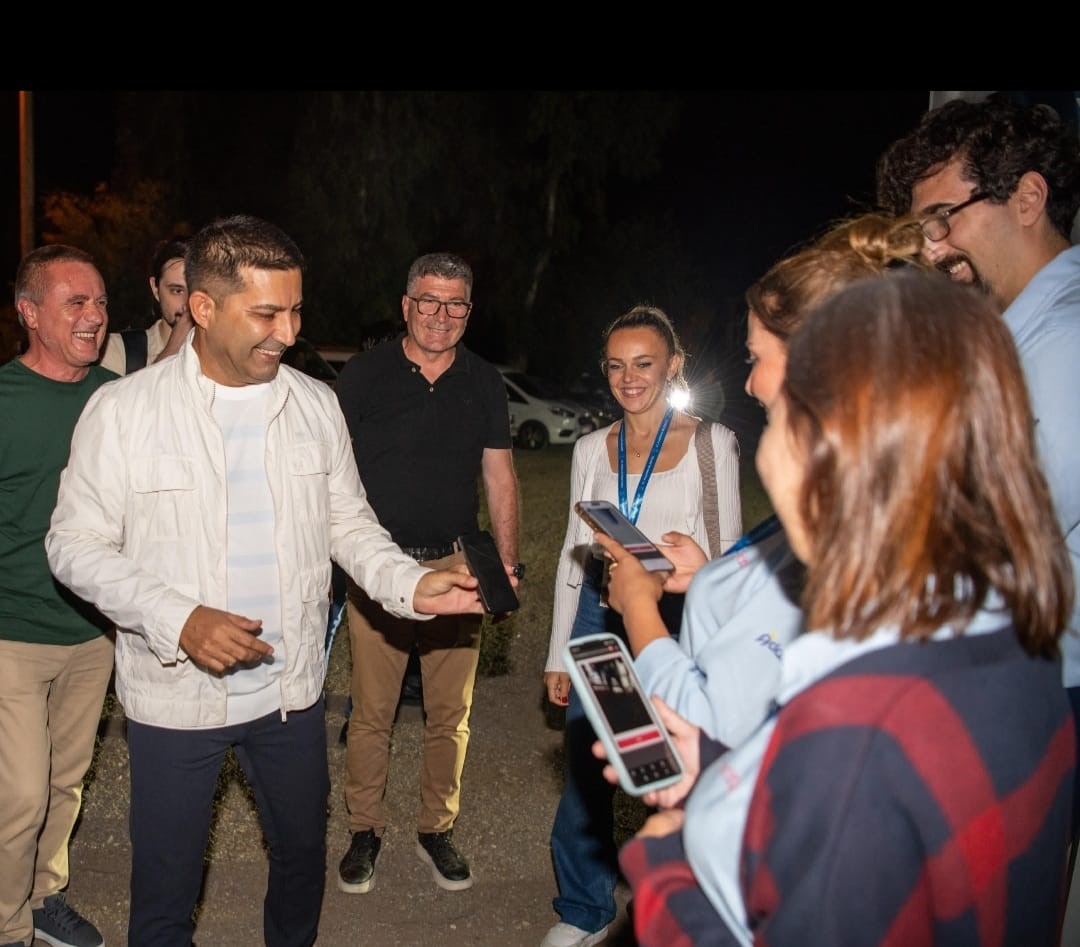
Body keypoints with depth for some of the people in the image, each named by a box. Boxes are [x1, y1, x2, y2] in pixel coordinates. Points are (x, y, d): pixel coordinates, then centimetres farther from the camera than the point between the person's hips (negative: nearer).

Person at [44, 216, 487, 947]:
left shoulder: (316, 404, -1)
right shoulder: (124, 410, -11)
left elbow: (349, 523, 5)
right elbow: (76, 544, -9)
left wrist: (412, 585, -13)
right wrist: (179, 620, -22)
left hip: (292, 689, 4)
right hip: (176, 694, -3)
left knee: (303, 856, 22)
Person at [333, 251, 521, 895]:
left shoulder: (485, 383, 6)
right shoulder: (365, 374, -1)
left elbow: (499, 476, 10)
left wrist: (508, 564, 6)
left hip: (456, 567, 2)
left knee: (451, 712, 10)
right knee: (372, 711, 4)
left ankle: (437, 829, 27)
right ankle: (365, 831, 24)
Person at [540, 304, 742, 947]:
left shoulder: (711, 443, -1)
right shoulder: (592, 449, 9)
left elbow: (728, 555, 0)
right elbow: (574, 551, 12)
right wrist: (558, 653, 11)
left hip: (677, 622, -3)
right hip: (598, 614, 3)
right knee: (585, 771, 8)